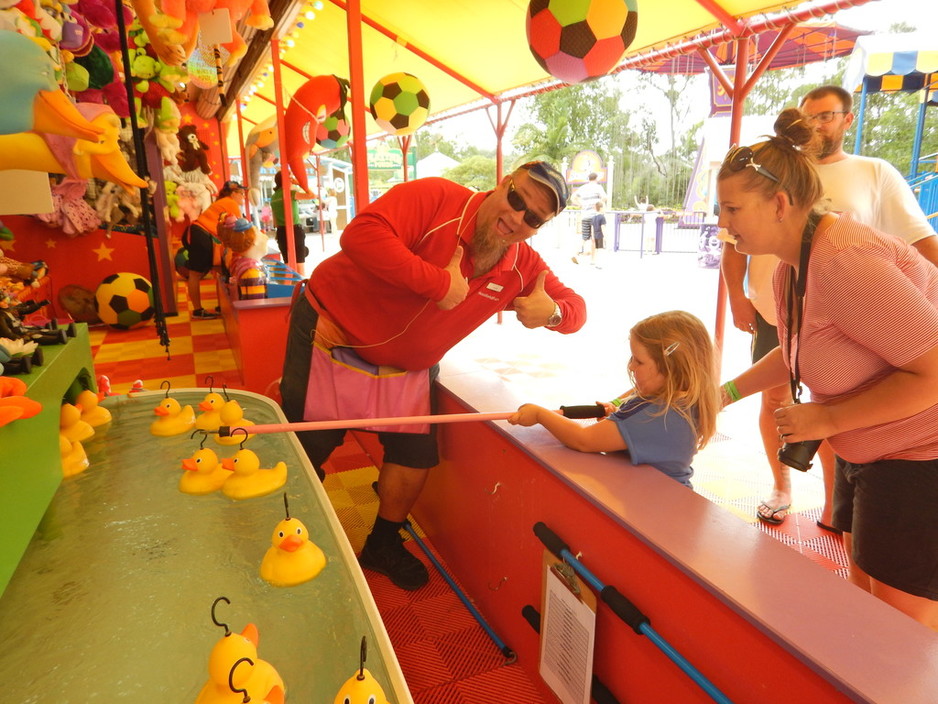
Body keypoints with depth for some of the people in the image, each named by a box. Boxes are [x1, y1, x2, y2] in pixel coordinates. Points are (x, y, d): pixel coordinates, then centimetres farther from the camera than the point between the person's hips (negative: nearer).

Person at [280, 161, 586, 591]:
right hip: (331, 336, -5)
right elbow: (360, 234, -37)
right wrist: (439, 282, -36)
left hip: (405, 369, 5)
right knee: (304, 454, 5)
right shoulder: (436, 199, -24)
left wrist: (552, 311, -23)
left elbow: (575, 307, 2)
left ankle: (382, 546, 33)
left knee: (415, 458, 5)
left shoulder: (522, 269, -5)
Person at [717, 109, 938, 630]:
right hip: (866, 451, 9)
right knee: (862, 587, 22)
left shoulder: (843, 261, -30)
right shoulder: (791, 266, 1)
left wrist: (826, 419, -23)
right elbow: (799, 352, 16)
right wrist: (729, 392, 8)